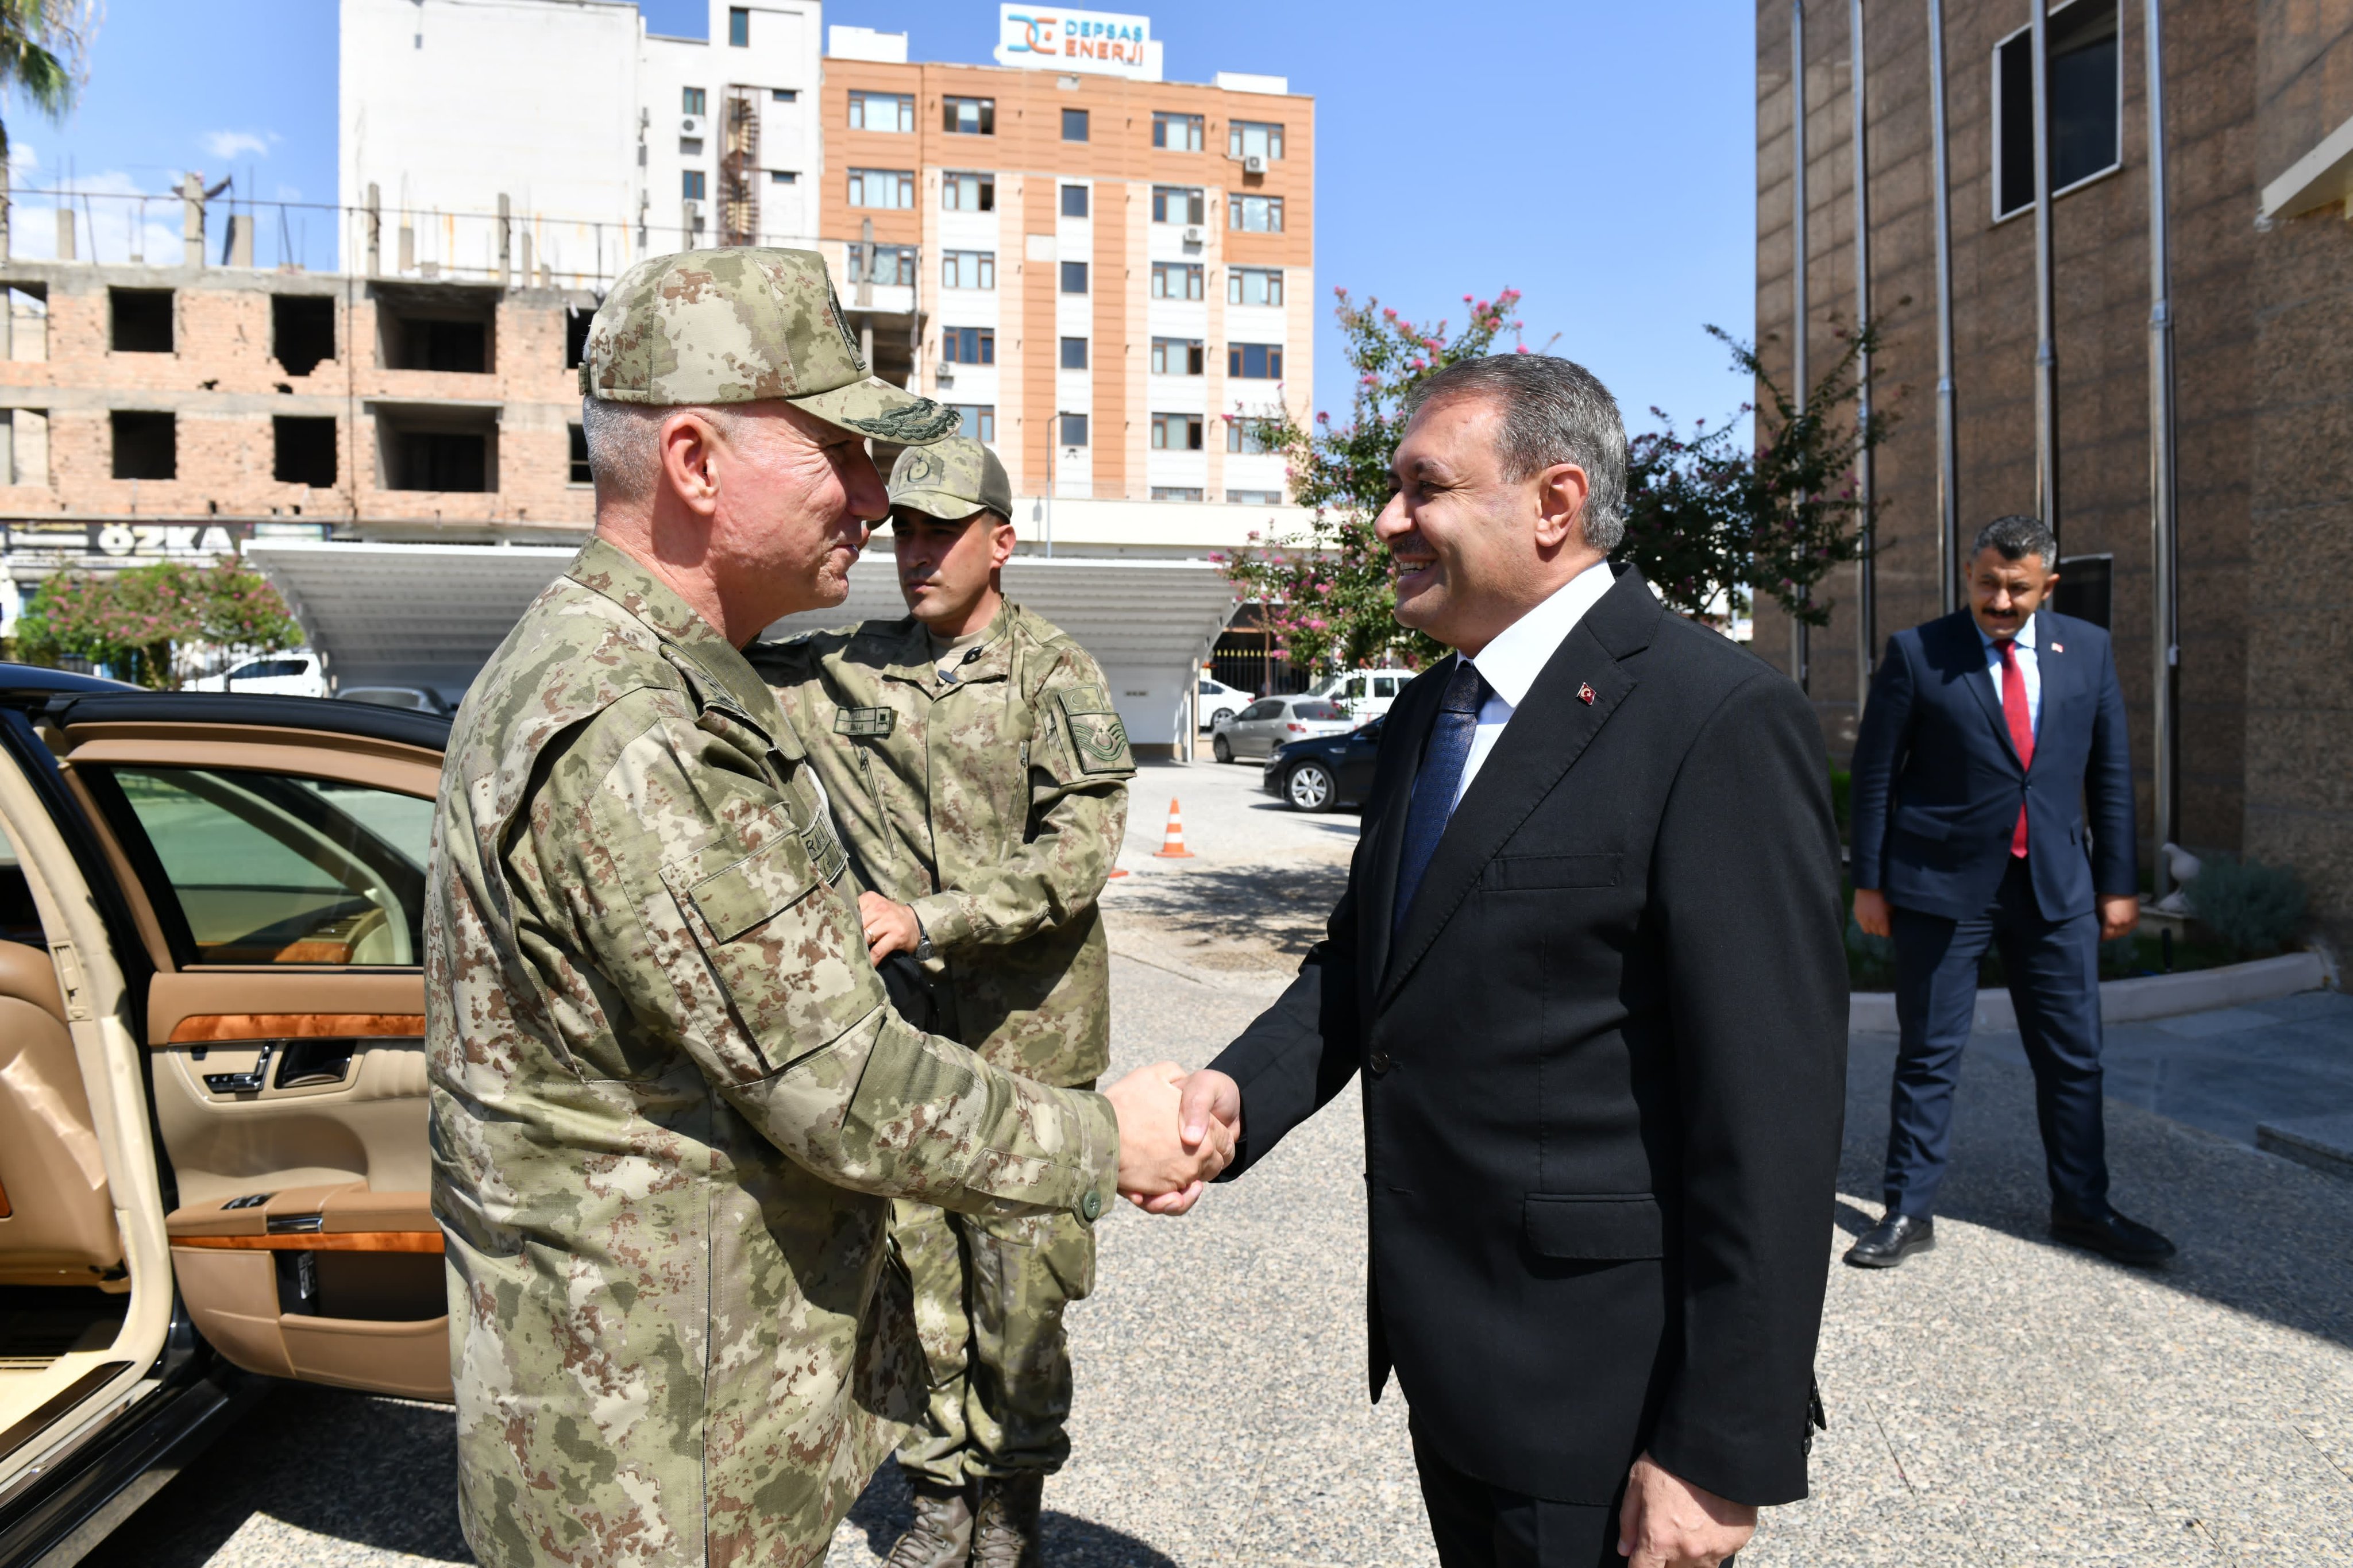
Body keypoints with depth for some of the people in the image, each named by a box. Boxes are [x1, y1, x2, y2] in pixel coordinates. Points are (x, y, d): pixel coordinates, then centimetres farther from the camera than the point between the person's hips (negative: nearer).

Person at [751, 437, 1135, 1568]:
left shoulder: (1054, 676, -6)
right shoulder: (844, 671, 6)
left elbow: (1080, 851, -14)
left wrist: (924, 919, -21)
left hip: (1025, 1034, -3)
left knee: (1020, 1284, 6)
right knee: (914, 1275, 11)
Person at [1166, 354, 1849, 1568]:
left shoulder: (1719, 721, -18)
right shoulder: (1428, 713, 8)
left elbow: (1773, 1115, -19)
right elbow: (1362, 955, 12)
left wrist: (1721, 1453, -18)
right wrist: (1241, 1090, -7)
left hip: (1596, 1389, -7)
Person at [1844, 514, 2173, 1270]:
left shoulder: (2088, 649, 6)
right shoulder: (1916, 652, -5)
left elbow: (2111, 772, 10)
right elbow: (1875, 774, -3)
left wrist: (2119, 883, 8)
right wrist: (1869, 882, -4)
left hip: (2057, 887, 4)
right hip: (1941, 888, -3)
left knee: (2074, 1056, 12)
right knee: (1928, 1056, 4)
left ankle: (2082, 1206, 29)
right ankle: (1909, 1213, 16)